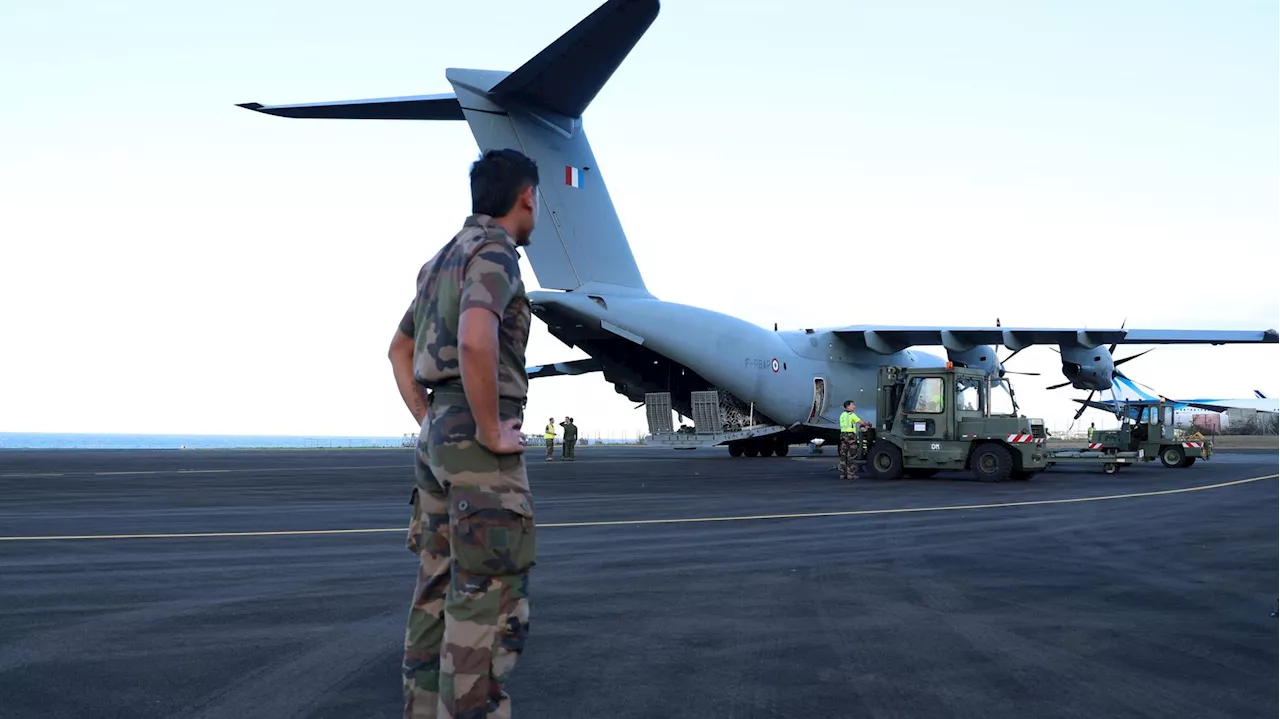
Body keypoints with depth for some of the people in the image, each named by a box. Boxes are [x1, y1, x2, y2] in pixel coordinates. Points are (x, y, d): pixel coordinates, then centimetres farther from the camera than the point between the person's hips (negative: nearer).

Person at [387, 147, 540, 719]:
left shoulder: (445, 259, 19)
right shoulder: (494, 252, -11)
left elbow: (399, 350, 29)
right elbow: (475, 341, -30)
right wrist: (492, 432, -21)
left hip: (439, 437, 10)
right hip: (478, 443, -10)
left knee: (440, 593, 13)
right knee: (490, 602, -8)